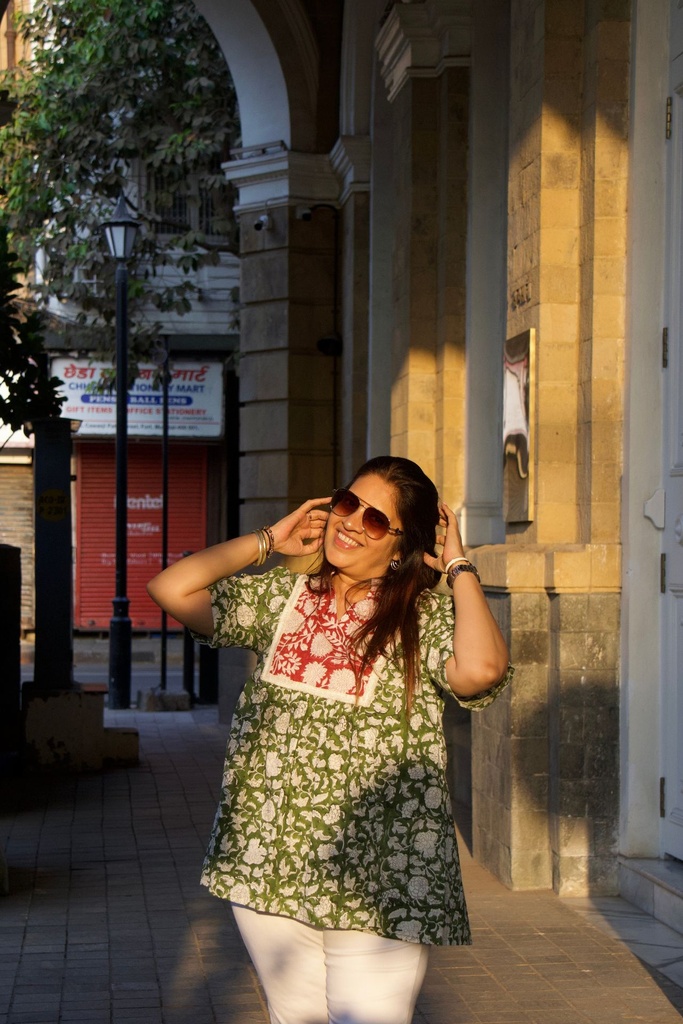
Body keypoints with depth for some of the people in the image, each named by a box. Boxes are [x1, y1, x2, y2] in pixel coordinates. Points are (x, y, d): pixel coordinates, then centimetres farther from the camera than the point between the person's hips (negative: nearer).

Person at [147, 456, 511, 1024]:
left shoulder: (428, 616, -5)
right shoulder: (282, 597, 10)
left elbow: (480, 669, -28)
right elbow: (171, 588, 6)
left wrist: (460, 566, -13)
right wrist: (268, 541, 8)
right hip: (269, 864, 5)